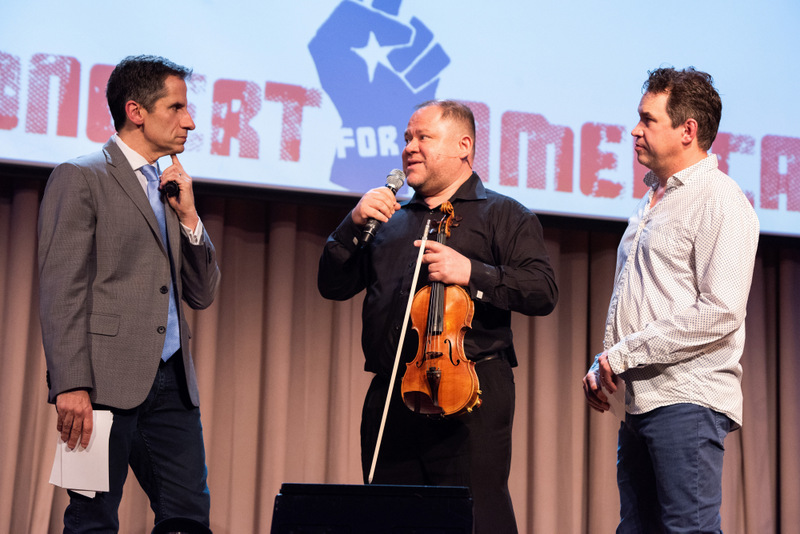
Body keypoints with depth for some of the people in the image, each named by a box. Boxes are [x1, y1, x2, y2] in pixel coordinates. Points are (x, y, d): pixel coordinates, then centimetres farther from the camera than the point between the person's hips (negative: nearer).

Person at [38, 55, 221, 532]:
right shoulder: (80, 178, -2)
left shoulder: (169, 188, 21)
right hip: (108, 380, -7)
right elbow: (62, 291, -10)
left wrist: (188, 216, 5)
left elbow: (202, 295, 18)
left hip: (171, 382, 7)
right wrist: (70, 385, -18)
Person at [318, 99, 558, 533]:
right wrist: (354, 224, 2)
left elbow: (542, 292, -4)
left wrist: (472, 273, -16)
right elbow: (333, 285, 16)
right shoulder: (389, 222, 23)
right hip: (388, 398, 5)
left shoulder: (503, 215, 9)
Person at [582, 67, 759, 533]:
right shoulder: (653, 201, 21)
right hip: (641, 403, 9)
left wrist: (625, 353, -14)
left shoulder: (721, 201, -9)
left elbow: (720, 313, -19)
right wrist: (603, 368, 11)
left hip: (688, 404, -9)